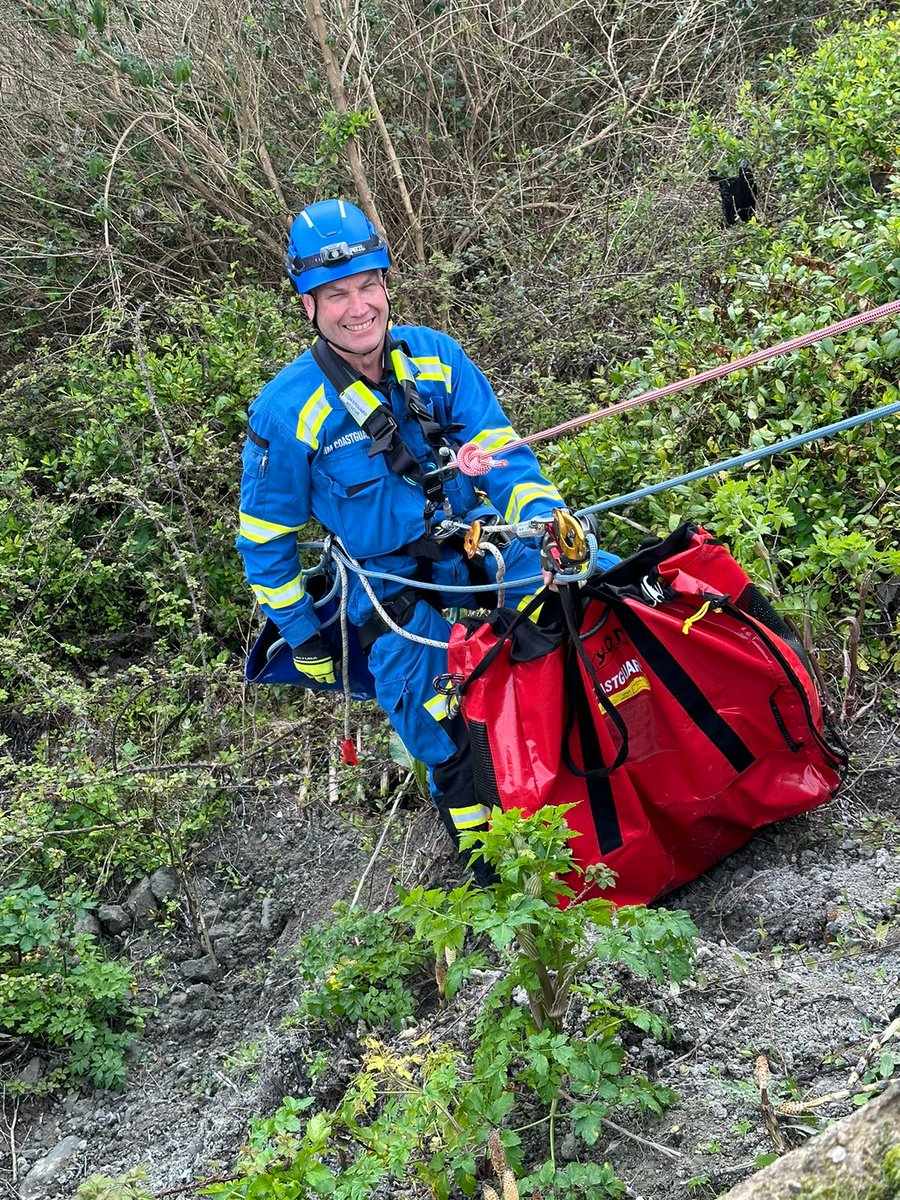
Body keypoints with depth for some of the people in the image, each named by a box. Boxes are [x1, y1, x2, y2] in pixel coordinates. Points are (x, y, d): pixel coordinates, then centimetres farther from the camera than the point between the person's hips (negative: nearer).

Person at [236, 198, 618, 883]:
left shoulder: (435, 357, -4)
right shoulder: (287, 412, -13)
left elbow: (500, 452, -1)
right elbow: (264, 539, -2)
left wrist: (547, 517, -19)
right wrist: (304, 640, 0)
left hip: (480, 542, 4)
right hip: (396, 590, -3)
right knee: (447, 745, -15)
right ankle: (487, 852, 11)